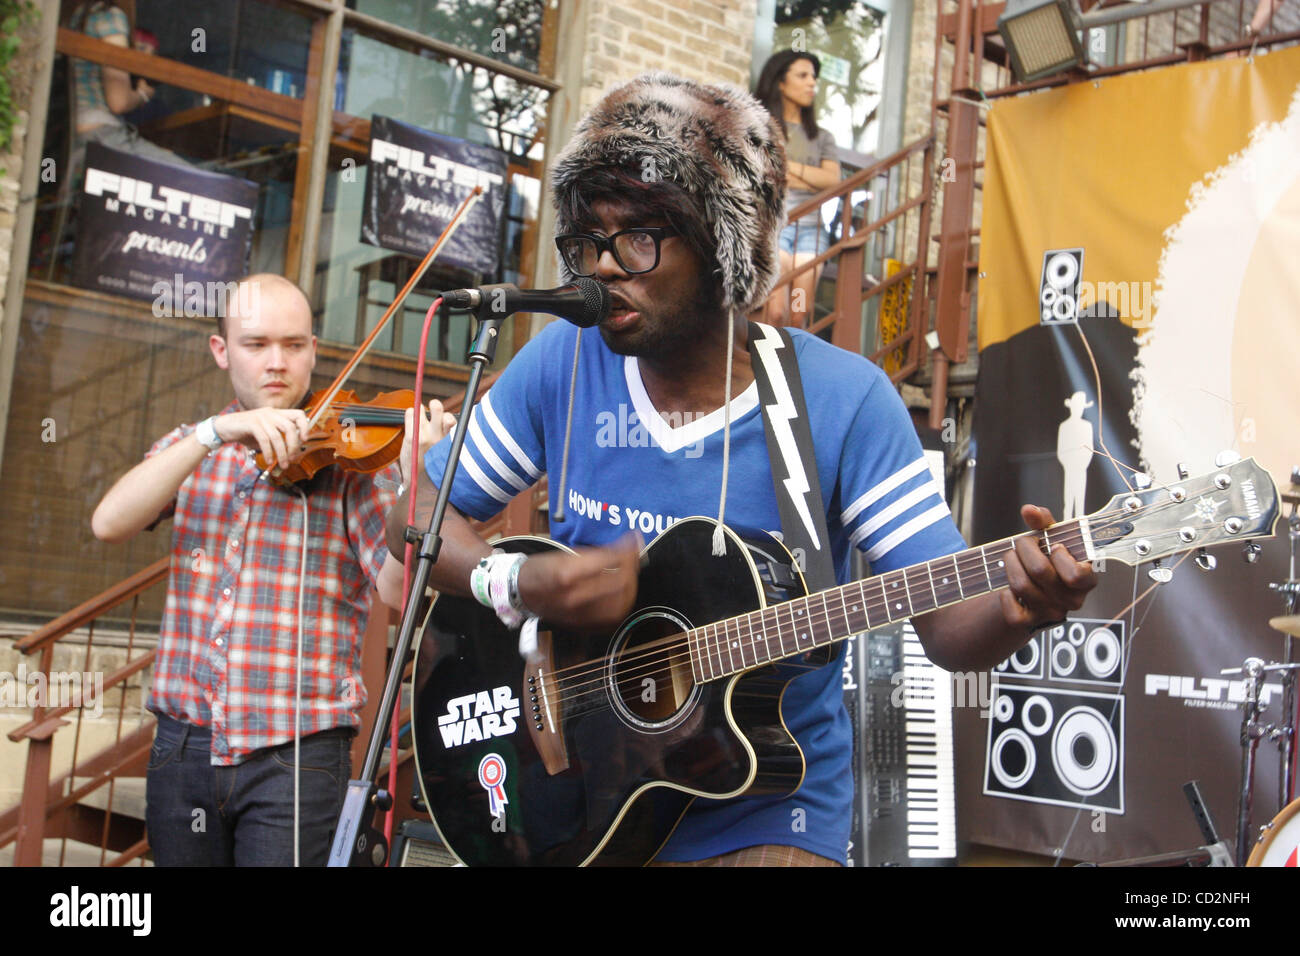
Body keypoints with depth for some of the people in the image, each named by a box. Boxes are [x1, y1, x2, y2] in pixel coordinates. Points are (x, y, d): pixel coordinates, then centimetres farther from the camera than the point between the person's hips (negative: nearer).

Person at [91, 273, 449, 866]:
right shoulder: (188, 449, 10)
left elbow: (396, 590, -15)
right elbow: (108, 524, -9)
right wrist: (215, 433, -20)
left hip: (296, 755, -4)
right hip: (184, 744, 4)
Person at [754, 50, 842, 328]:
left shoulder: (821, 137, 21)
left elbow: (833, 180, 5)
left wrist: (788, 165, -1)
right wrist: (812, 180, -2)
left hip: (811, 228, 4)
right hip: (773, 222, -4)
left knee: (801, 315, -5)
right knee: (776, 311, -16)